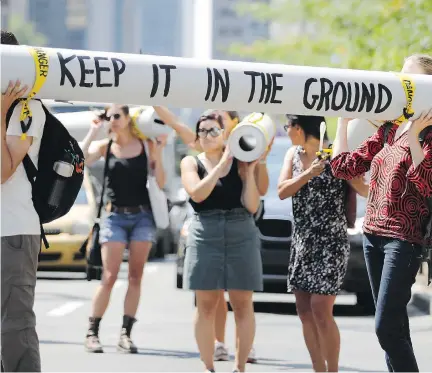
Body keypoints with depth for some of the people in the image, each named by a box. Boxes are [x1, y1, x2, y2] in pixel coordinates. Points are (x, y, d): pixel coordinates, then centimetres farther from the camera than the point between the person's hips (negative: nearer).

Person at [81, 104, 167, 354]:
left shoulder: (146, 145, 3)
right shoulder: (105, 146, 2)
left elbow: (160, 183, 1)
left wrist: (158, 153, -10)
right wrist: (93, 132, -11)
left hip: (142, 215, 1)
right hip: (115, 216, -1)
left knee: (136, 276, 0)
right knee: (110, 277, -8)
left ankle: (126, 333, 2)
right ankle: (92, 332, -4)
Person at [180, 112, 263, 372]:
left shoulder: (240, 162, 4)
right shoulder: (191, 163, 6)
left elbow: (252, 206, -2)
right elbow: (197, 194, -13)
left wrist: (250, 172, -10)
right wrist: (222, 164, -12)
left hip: (241, 235, 0)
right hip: (205, 236, 0)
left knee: (243, 304, 0)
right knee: (206, 305, 0)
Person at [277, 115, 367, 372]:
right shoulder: (293, 155, 11)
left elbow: (364, 188, -14)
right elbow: (282, 192, -3)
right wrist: (309, 174, -17)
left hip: (330, 242, -7)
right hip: (302, 242, 7)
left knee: (321, 311, -12)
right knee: (305, 311, 6)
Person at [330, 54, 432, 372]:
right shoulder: (387, 130, 13)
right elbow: (345, 166, 15)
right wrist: (344, 120, 15)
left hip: (404, 238, -7)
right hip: (373, 234, 7)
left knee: (386, 326, -14)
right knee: (394, 326, 10)